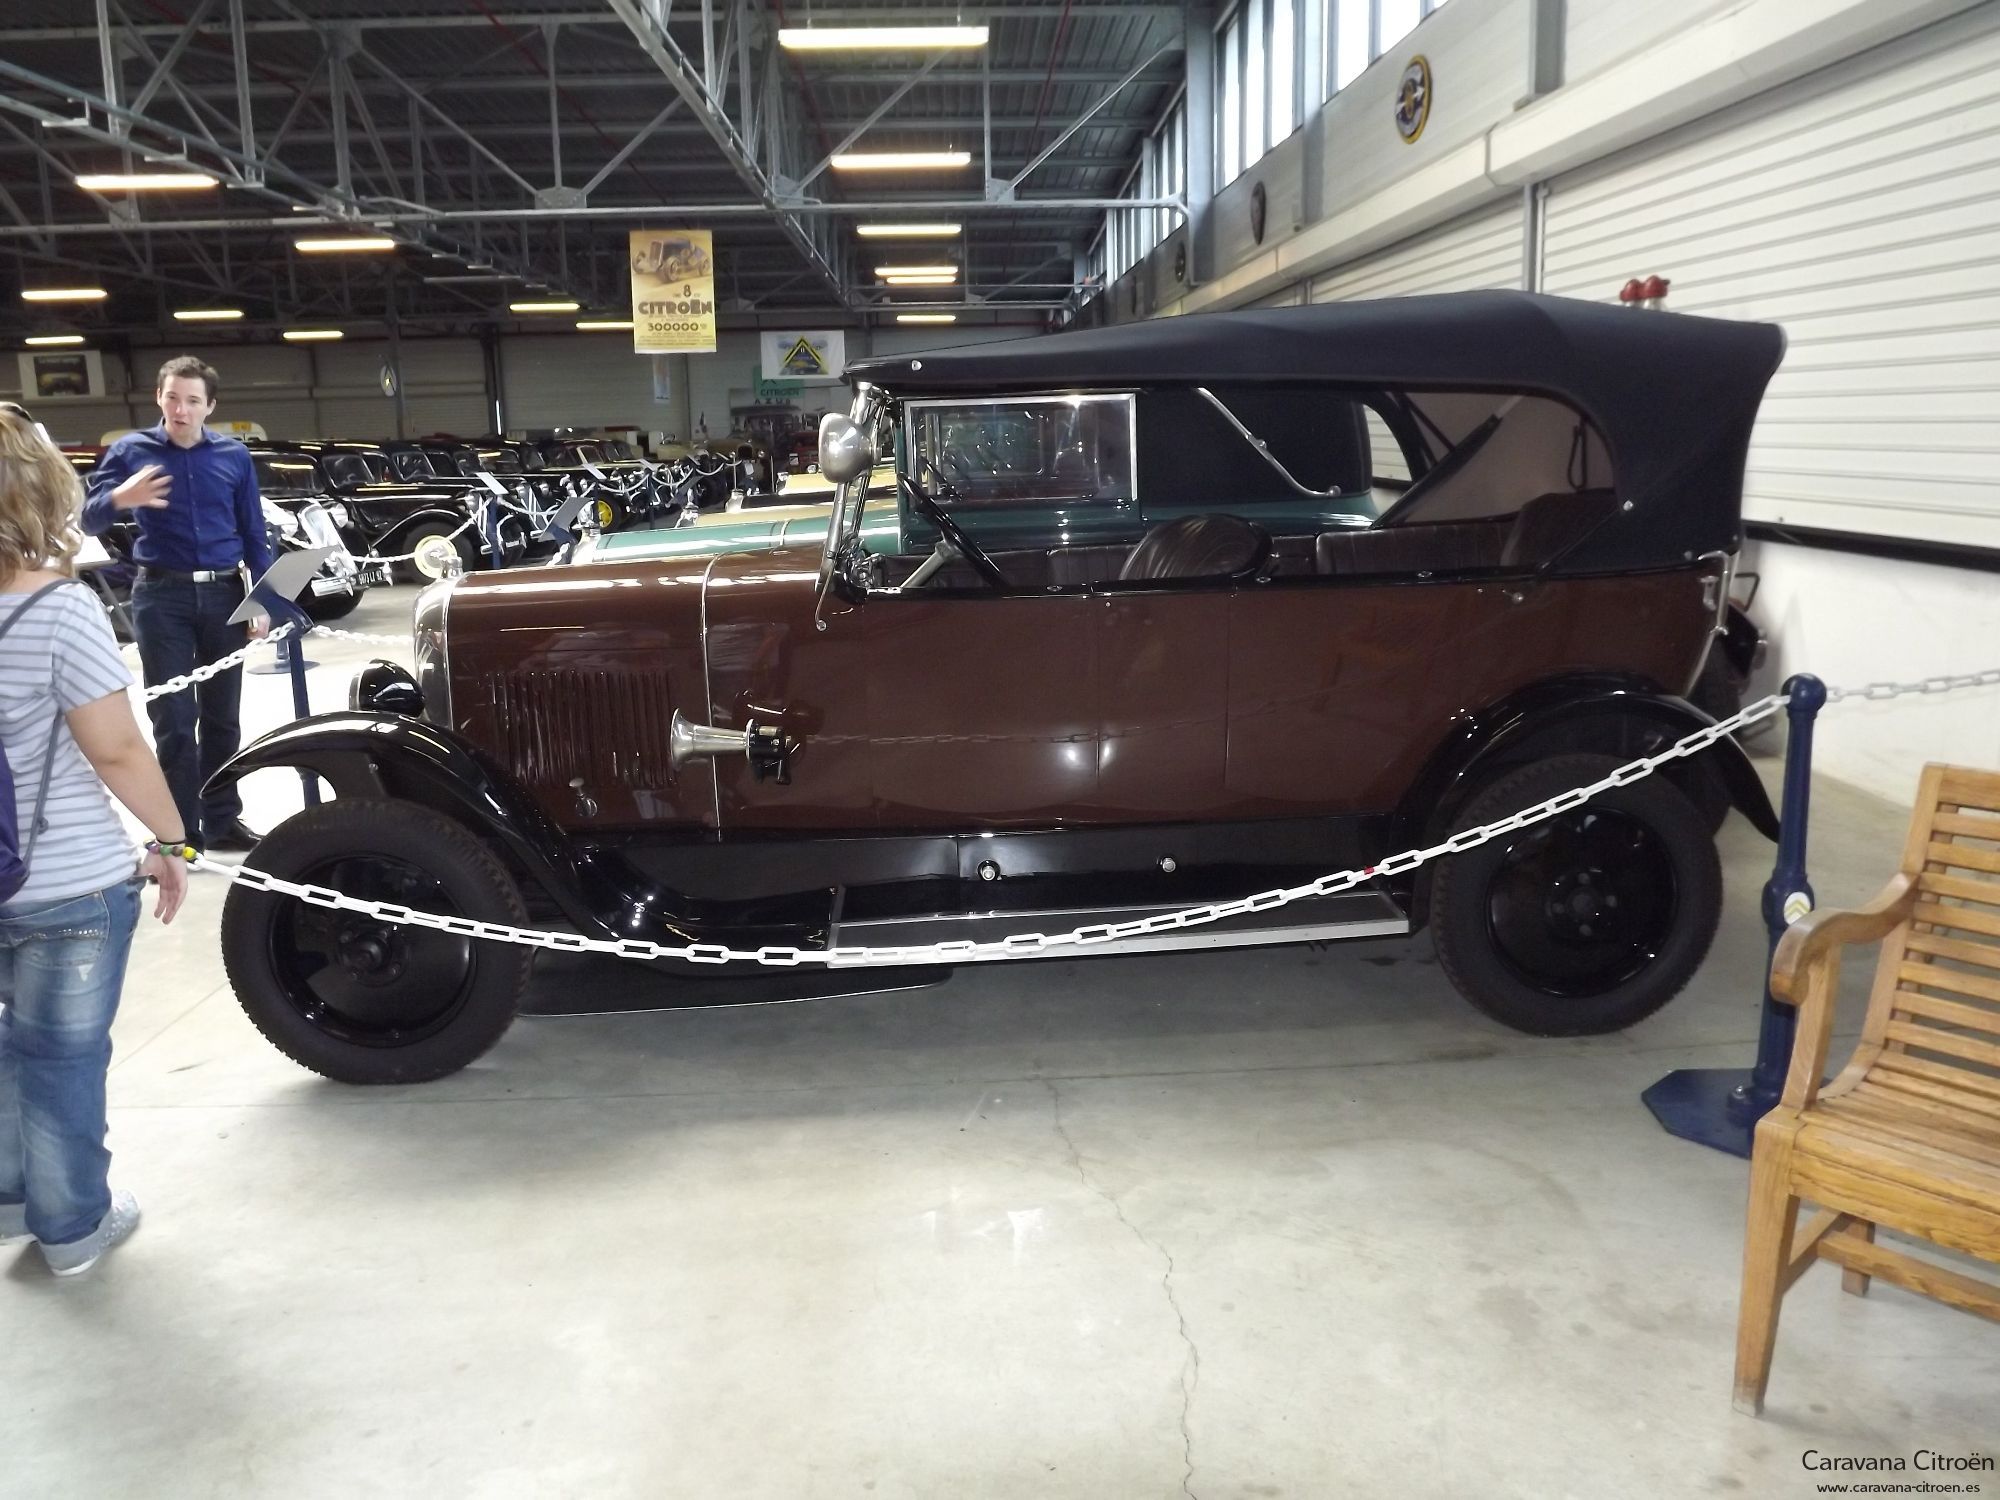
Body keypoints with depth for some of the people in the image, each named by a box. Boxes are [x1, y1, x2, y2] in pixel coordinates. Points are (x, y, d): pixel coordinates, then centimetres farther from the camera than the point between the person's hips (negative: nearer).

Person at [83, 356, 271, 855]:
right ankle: (180, 831, 6)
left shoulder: (234, 456, 7)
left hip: (223, 594, 2)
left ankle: (222, 821, 17)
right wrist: (117, 499, -26)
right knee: (174, 719, -1)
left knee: (221, 715, 8)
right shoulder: (130, 450, 2)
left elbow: (254, 534, 8)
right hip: (162, 595, -2)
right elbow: (90, 521, -3)